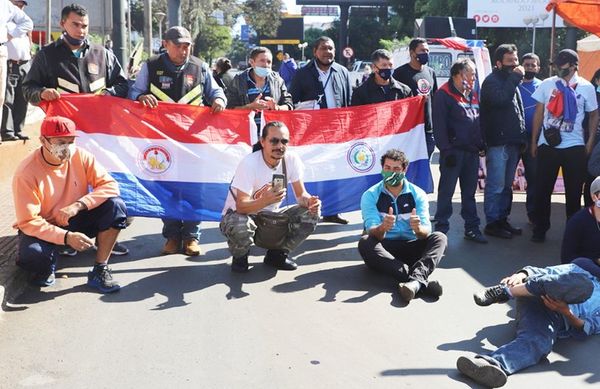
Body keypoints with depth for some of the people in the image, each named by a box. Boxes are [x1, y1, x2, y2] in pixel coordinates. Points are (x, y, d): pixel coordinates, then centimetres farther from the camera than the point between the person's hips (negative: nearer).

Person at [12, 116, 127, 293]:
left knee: (115, 206, -22)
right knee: (33, 255, -37)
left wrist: (78, 205, -30)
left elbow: (110, 185, -15)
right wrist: (67, 237, -35)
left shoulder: (80, 156, -12)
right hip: (43, 229, -3)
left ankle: (100, 270, -13)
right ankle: (48, 265, 4)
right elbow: (28, 222, -23)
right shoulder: (26, 173, -22)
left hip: (76, 221, 3)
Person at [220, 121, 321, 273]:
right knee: (240, 228, -40)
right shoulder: (249, 164, -26)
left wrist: (310, 201, -34)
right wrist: (265, 200, -50)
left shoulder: (292, 160, -12)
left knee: (311, 214, -15)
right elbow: (241, 207, -30)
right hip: (238, 214, -5)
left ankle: (277, 254, 5)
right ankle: (240, 256, -2)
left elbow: (301, 195, -8)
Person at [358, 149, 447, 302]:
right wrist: (382, 228, -39)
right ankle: (422, 280, -43)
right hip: (383, 249, -1)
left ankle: (416, 279, -47)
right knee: (364, 242, -31)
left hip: (411, 248, 1)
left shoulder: (418, 194, 2)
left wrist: (418, 229, -35)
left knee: (439, 238, -20)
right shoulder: (370, 195, -2)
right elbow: (372, 233, -15)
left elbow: (426, 231, -10)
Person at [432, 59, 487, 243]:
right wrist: (446, 150, -18)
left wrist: (481, 144, 14)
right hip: (453, 151, -7)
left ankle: (472, 228, 21)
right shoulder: (444, 95, -9)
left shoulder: (473, 95, 16)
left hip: (471, 151, 7)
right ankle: (441, 228, 6)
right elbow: (439, 125, -14)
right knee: (446, 191, -1)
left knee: (469, 191, 13)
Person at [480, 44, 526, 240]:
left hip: (513, 142, 9)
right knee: (496, 186, -7)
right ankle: (492, 223, 0)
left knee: (507, 185, 14)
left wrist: (522, 137, 16)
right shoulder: (491, 81, -6)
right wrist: (515, 78, -17)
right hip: (498, 143, -9)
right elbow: (500, 99, -26)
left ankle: (502, 219, 22)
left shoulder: (511, 81, 20)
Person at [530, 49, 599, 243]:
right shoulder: (547, 84, 2)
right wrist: (534, 141, 5)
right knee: (543, 189, 5)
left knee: (573, 191, 8)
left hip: (575, 147, -1)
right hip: (547, 145, 1)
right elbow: (539, 113, 7)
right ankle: (540, 228, 17)